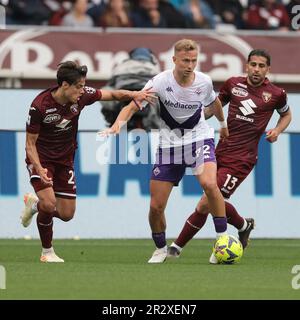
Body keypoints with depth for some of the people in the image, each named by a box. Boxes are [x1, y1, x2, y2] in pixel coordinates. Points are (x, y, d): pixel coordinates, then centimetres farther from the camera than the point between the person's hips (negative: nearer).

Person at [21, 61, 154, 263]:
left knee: (67, 214, 2)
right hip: (41, 159, -5)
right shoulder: (40, 106, -25)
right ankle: (47, 252, -3)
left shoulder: (81, 96, -13)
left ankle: (35, 203, 33)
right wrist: (39, 169, -33)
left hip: (65, 160, 5)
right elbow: (30, 143, -18)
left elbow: (112, 94, 2)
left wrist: (133, 95, -18)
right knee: (49, 203, -24)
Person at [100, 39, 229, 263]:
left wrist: (223, 124, 33)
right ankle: (160, 249, 26)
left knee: (210, 184, -30)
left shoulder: (204, 82, -9)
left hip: (199, 138, 0)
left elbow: (214, 102, 15)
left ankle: (223, 238, -17)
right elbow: (133, 105, -25)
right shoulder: (161, 82, -18)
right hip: (168, 143, 0)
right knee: (156, 206, -1)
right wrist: (118, 124, -45)